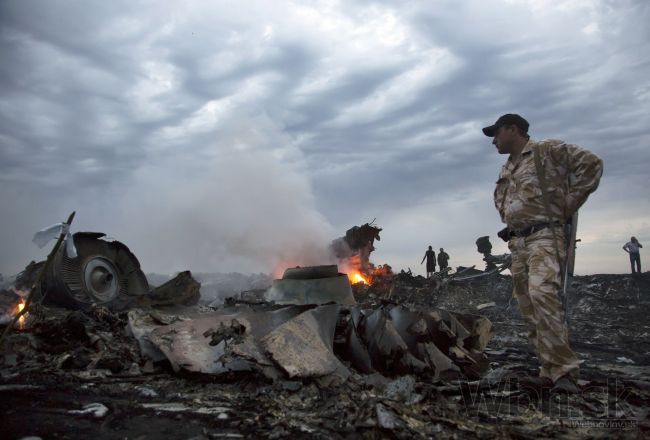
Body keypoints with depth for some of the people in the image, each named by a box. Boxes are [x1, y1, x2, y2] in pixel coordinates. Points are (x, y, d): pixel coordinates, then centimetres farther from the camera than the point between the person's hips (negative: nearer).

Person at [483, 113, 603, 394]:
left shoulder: (548, 150, 0)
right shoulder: (506, 170, 22)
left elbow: (591, 164, -7)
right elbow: (500, 201, 37)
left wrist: (568, 205, -9)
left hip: (545, 236, -8)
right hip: (517, 244, 8)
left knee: (541, 292, -27)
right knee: (529, 310, 4)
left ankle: (564, 370, -20)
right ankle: (550, 372, 9)